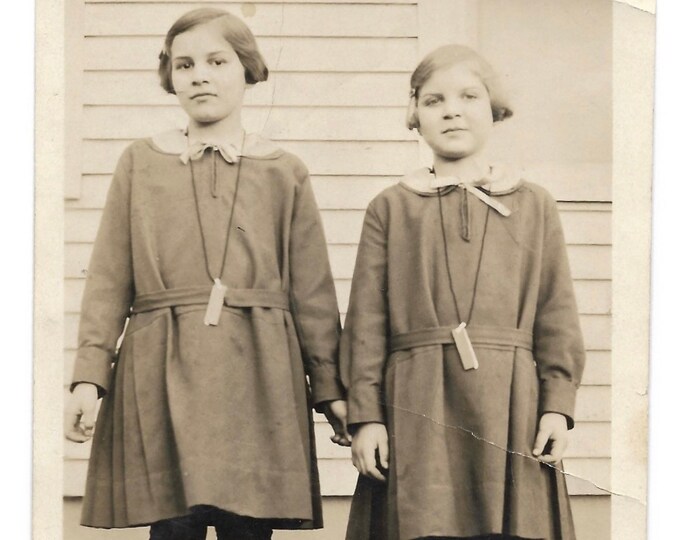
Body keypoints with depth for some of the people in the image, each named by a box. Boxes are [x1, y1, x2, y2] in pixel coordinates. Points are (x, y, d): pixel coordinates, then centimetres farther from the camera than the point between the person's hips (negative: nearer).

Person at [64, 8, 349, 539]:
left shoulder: (284, 172, 9)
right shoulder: (140, 163, 9)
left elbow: (312, 292, 9)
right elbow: (109, 281, 6)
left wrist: (330, 387, 5)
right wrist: (89, 377, -3)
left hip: (258, 380, 0)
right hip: (162, 380, 0)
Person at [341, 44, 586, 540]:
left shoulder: (535, 206, 13)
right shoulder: (391, 208, 11)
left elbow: (557, 315, 7)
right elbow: (367, 321, 5)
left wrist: (558, 405, -3)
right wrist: (365, 414, -3)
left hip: (509, 407, 1)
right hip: (417, 408, 0)